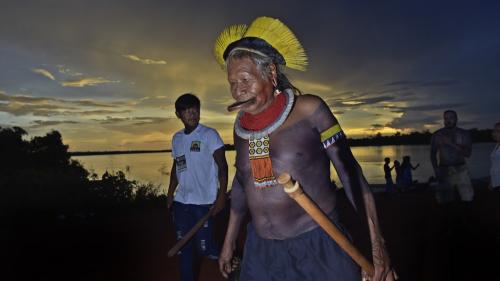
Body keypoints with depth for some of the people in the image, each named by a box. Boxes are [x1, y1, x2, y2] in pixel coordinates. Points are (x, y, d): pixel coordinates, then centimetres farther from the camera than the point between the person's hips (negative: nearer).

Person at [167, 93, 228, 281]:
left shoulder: (209, 135, -7)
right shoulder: (176, 138, 10)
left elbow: (222, 166, -10)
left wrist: (222, 196, -17)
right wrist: (170, 194, 13)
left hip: (204, 202, -5)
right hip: (181, 202, 6)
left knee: (204, 247, -3)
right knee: (183, 247, 12)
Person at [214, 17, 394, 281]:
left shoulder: (308, 110, -12)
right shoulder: (241, 124, 2)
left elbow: (349, 171, -11)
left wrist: (376, 242, -14)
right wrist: (230, 240, 18)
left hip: (318, 247, -4)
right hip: (262, 252, 4)